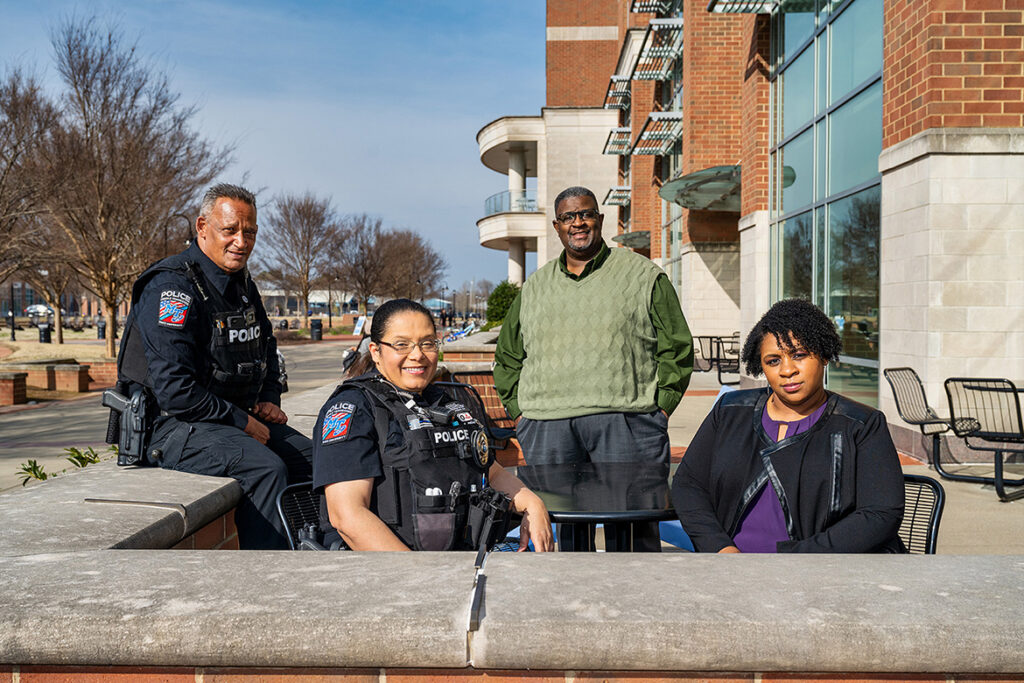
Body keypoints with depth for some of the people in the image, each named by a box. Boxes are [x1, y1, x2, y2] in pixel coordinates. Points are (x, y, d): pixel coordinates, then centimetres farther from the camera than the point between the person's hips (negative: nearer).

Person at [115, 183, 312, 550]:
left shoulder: (242, 284, 12)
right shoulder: (171, 287, -17)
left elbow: (267, 349, 29)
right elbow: (174, 390, -24)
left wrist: (268, 400, 11)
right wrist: (243, 423, -18)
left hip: (239, 417, 9)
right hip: (176, 425, -9)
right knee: (266, 467, -30)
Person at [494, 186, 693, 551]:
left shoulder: (643, 275, 10)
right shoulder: (534, 287, 20)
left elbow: (676, 347, 7)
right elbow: (508, 357, 25)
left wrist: (660, 409, -2)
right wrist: (520, 412, 13)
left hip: (624, 421, -2)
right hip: (547, 427, 3)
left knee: (633, 532, -4)